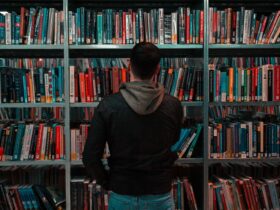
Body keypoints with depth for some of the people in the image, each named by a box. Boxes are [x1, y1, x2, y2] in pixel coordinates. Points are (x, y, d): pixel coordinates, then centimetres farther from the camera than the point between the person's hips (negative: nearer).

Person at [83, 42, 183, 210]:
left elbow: (90, 157, -12)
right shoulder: (173, 105, -11)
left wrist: (107, 183, 3)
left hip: (122, 196, 0)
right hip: (160, 196, 1)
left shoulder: (108, 105, -14)